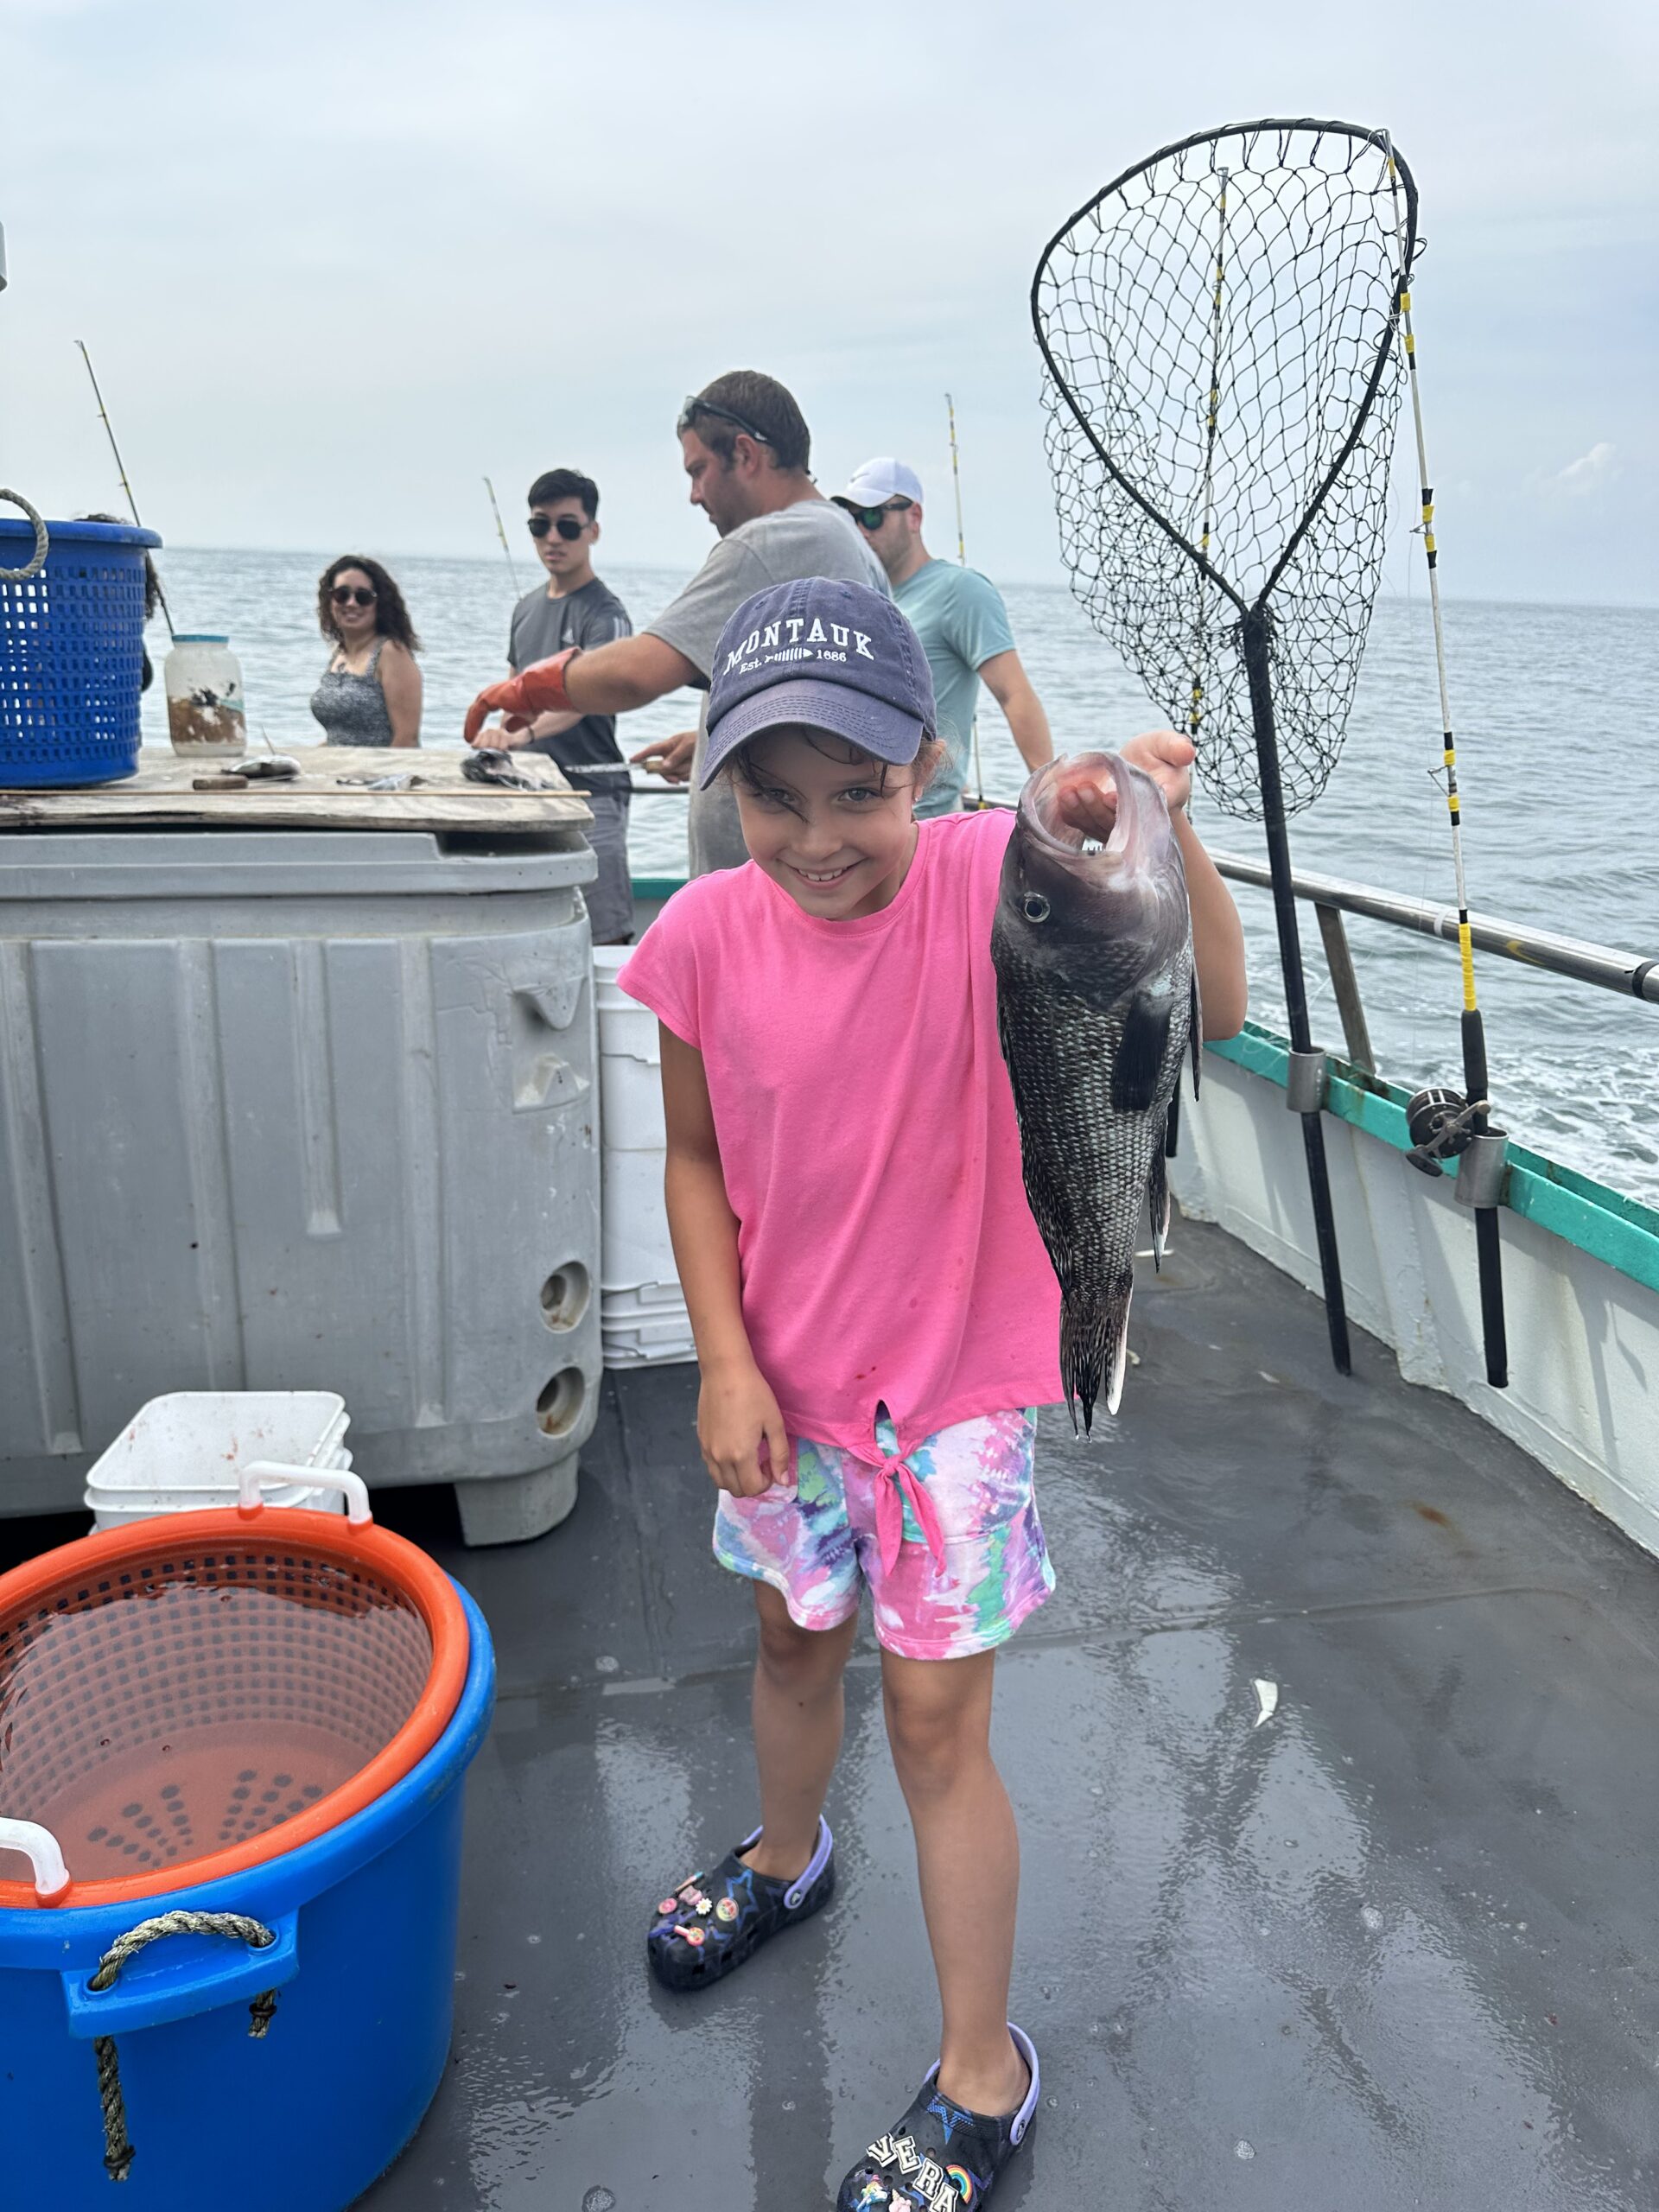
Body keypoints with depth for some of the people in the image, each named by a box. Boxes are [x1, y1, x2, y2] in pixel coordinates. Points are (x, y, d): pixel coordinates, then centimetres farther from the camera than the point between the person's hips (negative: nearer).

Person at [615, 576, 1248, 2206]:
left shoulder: (989, 881, -20)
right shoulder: (706, 937, -12)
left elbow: (1210, 1011, -28)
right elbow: (696, 1162, -1)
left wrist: (1165, 837, -44)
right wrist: (725, 1363, -7)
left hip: (957, 1377, -3)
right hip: (785, 1380, 4)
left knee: (934, 1714, 5)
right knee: (794, 1635, 25)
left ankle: (982, 2074, 29)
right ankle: (783, 1858, 58)